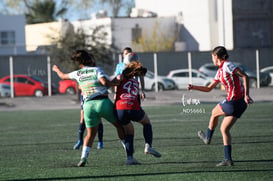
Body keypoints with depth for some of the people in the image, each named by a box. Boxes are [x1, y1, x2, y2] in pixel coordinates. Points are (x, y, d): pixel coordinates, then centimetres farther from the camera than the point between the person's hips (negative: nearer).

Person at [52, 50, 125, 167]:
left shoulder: (77, 74, 14)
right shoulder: (96, 70, 2)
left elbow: (63, 76, 31)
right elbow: (104, 82, -16)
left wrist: (56, 69, 52)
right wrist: (116, 82, 2)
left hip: (88, 105, 3)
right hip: (103, 101, -3)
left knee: (91, 134, 14)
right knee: (119, 125, 13)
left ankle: (83, 157, -6)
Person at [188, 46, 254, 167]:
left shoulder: (227, 65, -11)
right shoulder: (220, 72, 18)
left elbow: (244, 76, -18)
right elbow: (208, 88, 27)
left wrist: (246, 94, -22)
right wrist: (193, 87, 20)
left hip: (233, 101, -9)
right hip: (239, 104, 9)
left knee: (214, 113, 17)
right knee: (224, 129, 10)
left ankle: (208, 137, 40)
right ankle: (228, 160, 9)